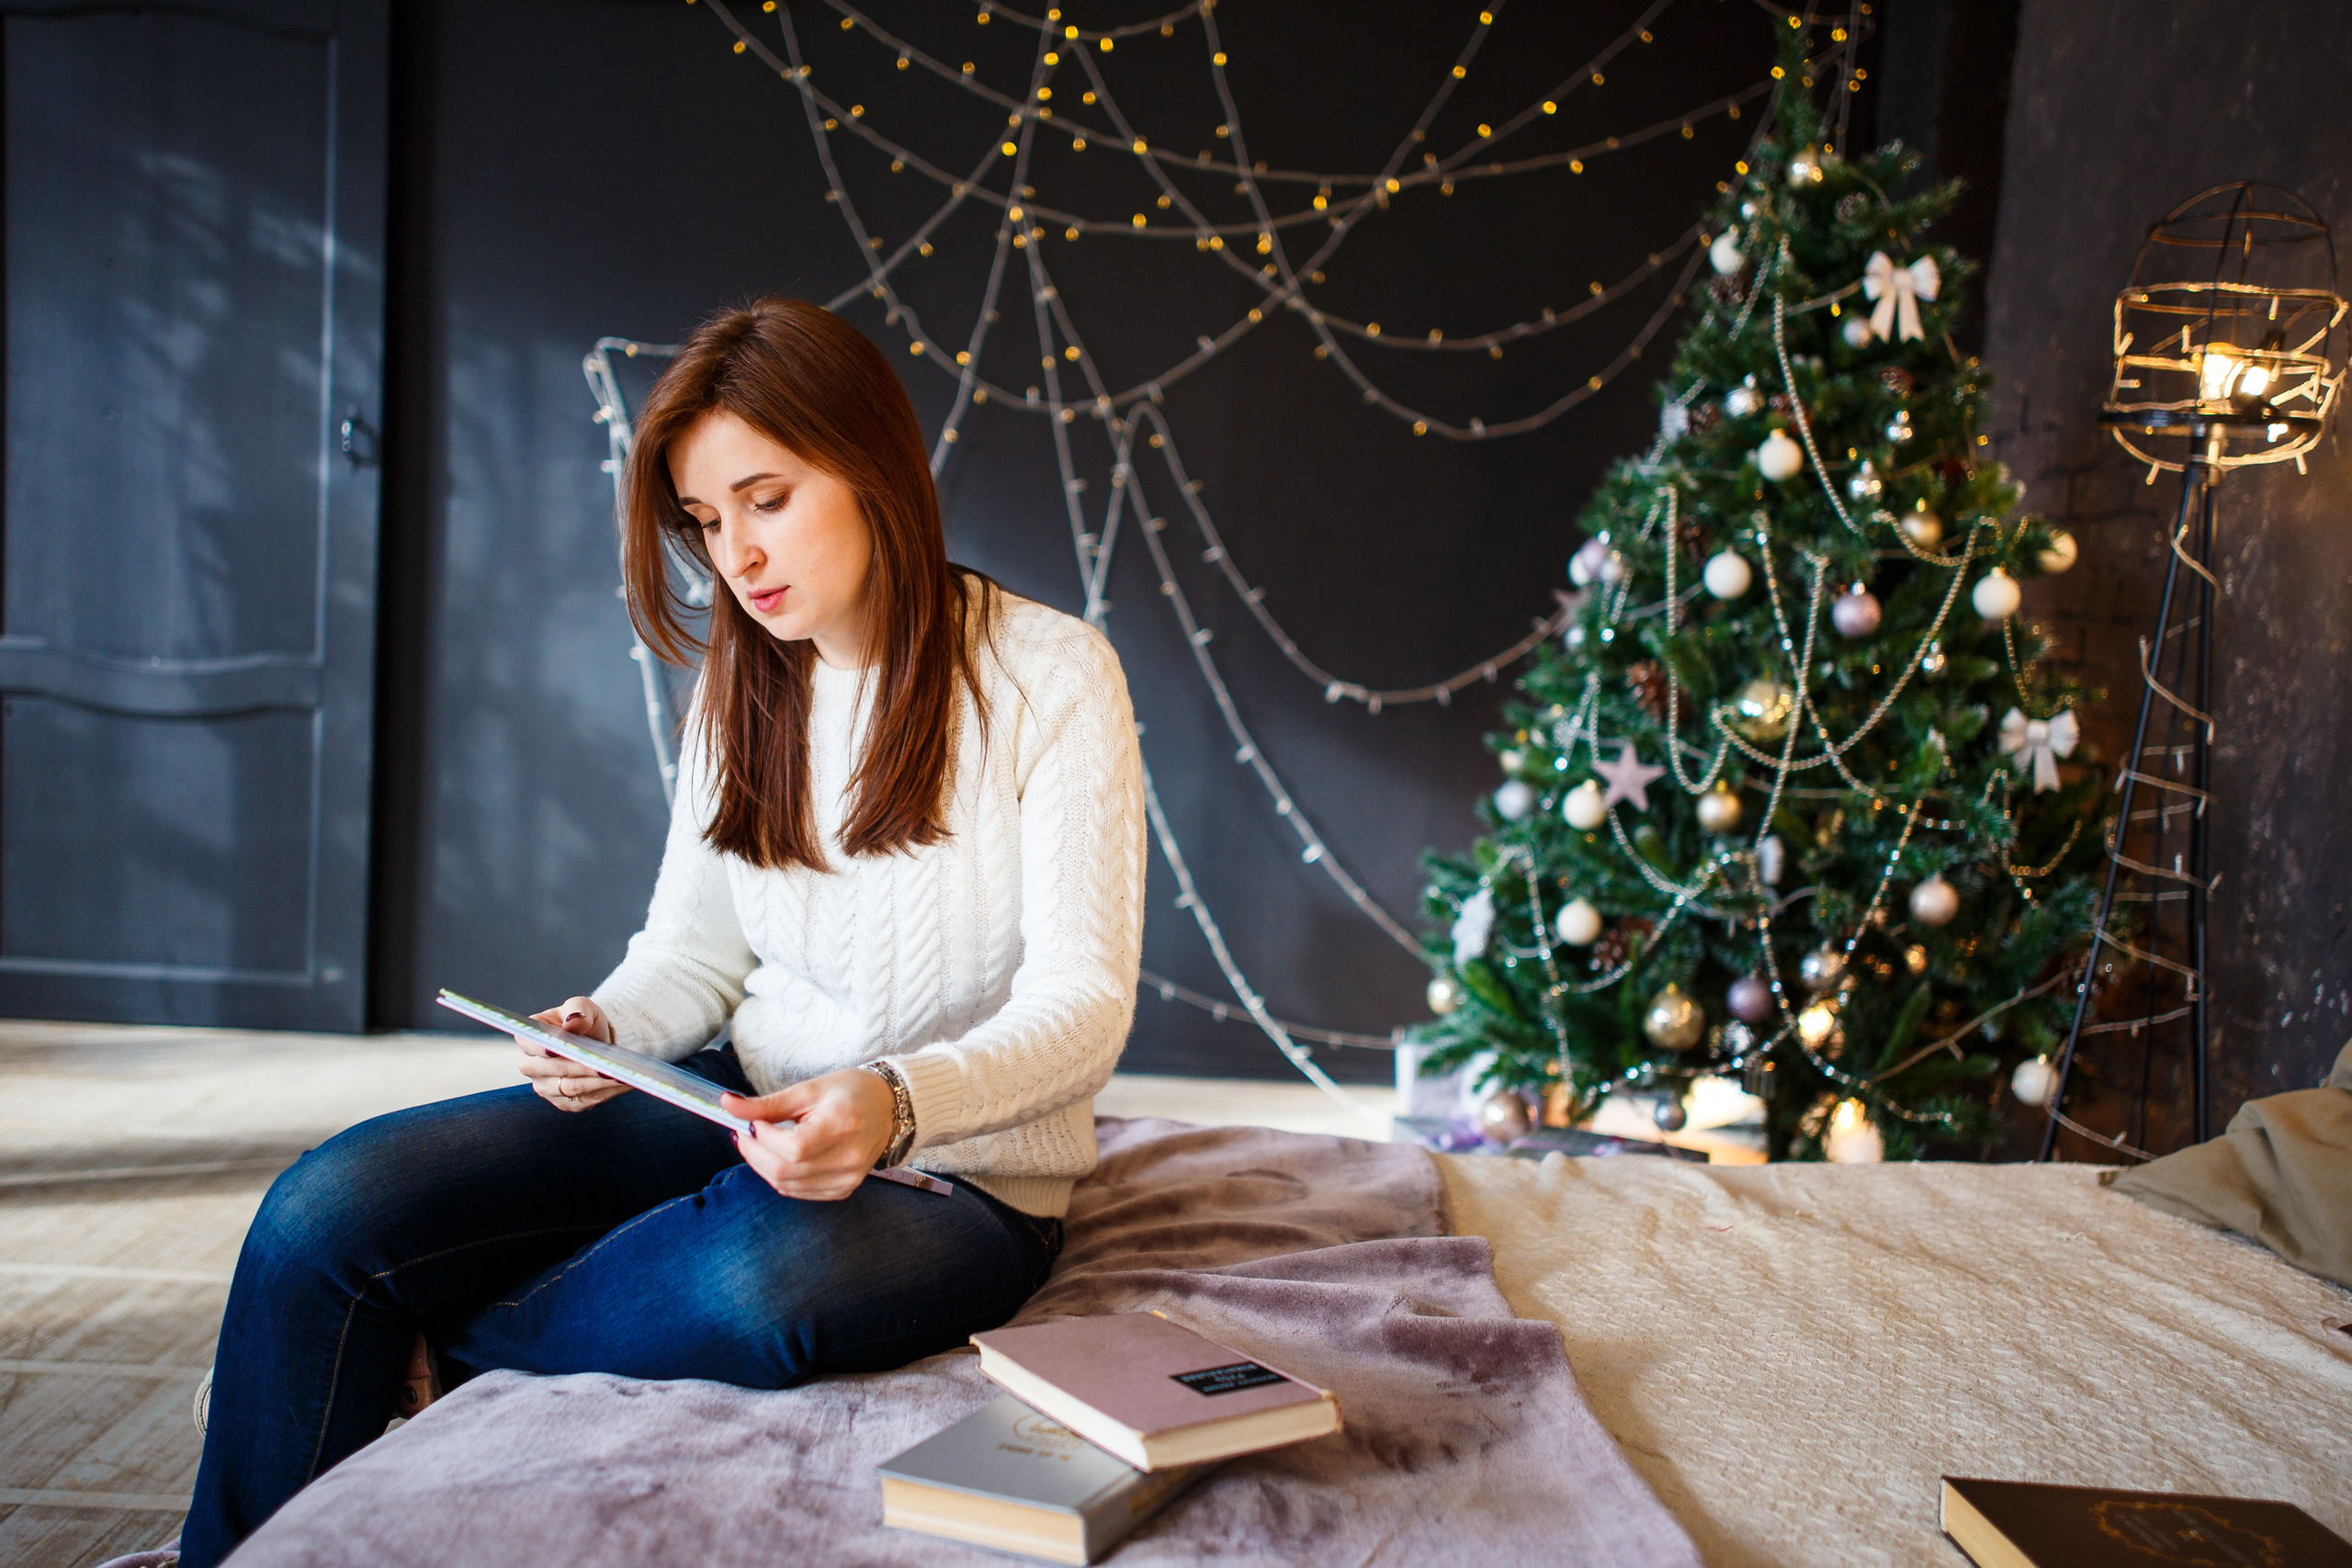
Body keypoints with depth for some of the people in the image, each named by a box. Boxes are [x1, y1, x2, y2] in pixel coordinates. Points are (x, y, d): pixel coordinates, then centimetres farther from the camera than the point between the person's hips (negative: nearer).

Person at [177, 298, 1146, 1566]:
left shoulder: (1050, 677, -12)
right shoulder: (742, 688, 7)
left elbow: (1083, 1003, -15)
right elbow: (693, 948, 9)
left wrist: (898, 1104, -33)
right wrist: (608, 1026, -13)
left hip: (967, 1165, -4)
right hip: (746, 1106, 5)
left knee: (756, 1288, -38)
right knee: (332, 1207, -15)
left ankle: (439, 1349, -7)